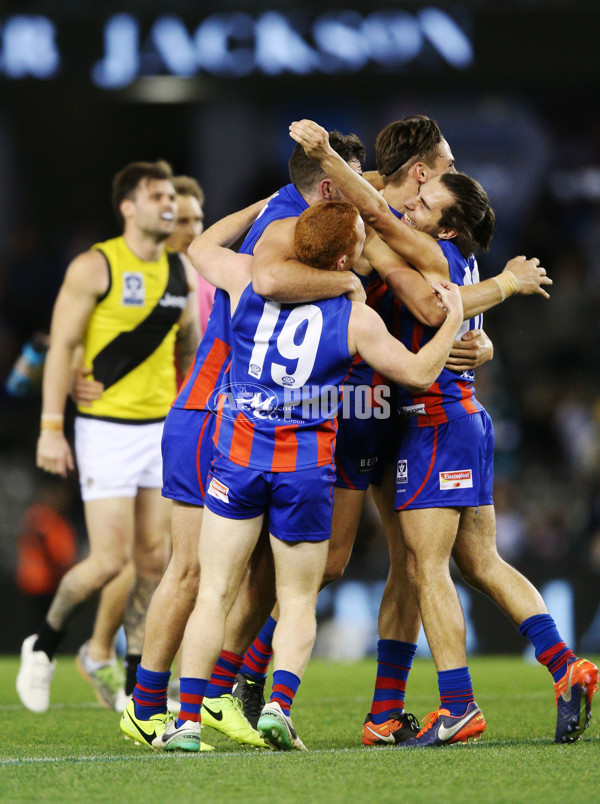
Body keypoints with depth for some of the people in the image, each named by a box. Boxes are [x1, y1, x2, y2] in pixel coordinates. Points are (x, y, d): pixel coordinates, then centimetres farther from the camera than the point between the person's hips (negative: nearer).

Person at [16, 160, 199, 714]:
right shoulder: (95, 267, -9)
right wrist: (51, 428, -14)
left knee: (155, 558, 3)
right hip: (106, 429, -6)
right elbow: (62, 346, -9)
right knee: (111, 559, -10)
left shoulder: (180, 272, 8)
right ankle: (45, 643, 15)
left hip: (162, 429, 6)